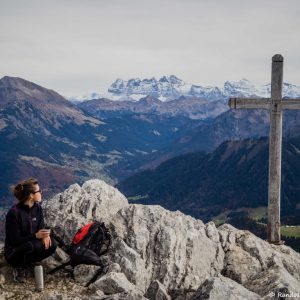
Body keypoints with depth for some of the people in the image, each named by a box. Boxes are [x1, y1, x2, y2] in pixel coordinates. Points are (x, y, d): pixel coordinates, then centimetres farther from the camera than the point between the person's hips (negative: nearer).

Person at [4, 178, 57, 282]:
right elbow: (15, 240, -22)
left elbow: (41, 227, 0)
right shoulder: (14, 212, -25)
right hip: (13, 252, -7)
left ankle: (27, 262, 3)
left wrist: (45, 235, -23)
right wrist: (36, 236, -32)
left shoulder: (37, 208, -4)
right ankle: (19, 268, -8)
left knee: (51, 244, -18)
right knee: (34, 245, -35)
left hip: (31, 245, 7)